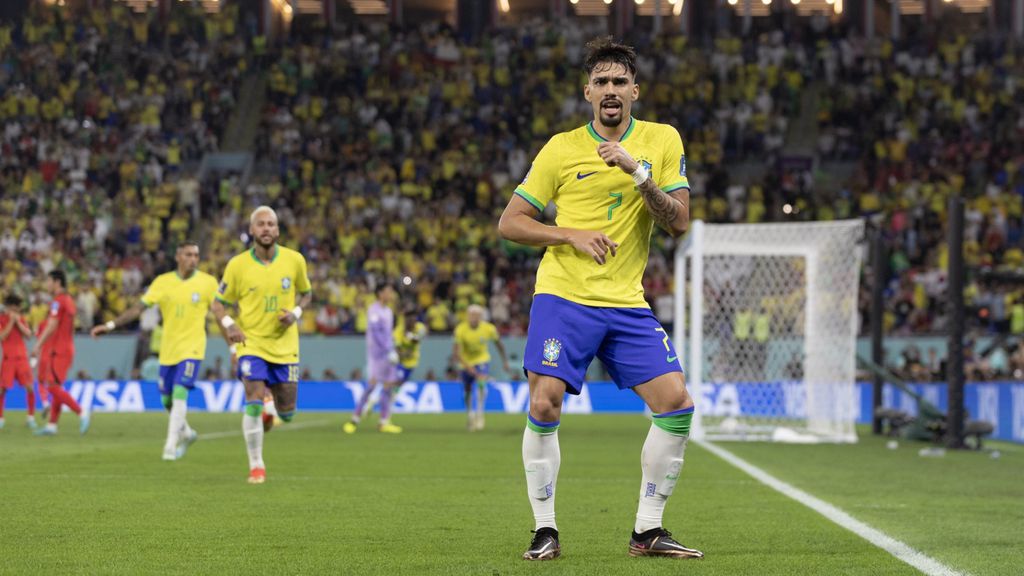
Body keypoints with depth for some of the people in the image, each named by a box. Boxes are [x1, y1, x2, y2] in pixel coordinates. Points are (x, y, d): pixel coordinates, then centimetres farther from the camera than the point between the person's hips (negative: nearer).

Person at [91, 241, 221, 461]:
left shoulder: (208, 283, -5)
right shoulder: (163, 282, 0)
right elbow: (138, 308, 0)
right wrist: (110, 325, -6)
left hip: (192, 348, -4)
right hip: (168, 349, 4)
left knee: (179, 395, -18)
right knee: (167, 400, 10)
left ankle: (171, 446, -13)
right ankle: (187, 433, 36)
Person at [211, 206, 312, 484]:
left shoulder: (294, 260, -3)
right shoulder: (237, 265, -7)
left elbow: (306, 293, 13)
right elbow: (218, 304, 2)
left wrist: (295, 313, -7)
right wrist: (229, 324, -17)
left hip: (284, 344, 2)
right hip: (251, 342, -2)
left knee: (287, 413, 6)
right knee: (253, 403, -16)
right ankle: (256, 466, -4)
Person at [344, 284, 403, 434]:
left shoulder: (388, 311, 15)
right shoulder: (374, 310, -11)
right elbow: (376, 333, -18)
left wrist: (393, 351, 13)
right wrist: (389, 351, -21)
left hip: (388, 353, 8)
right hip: (376, 353, -8)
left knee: (388, 385, 4)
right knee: (372, 384, -11)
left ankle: (384, 422, 6)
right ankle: (355, 419, -4)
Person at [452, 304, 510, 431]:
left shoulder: (489, 329, -17)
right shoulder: (460, 330, -24)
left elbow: (499, 344, 2)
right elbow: (455, 353, -26)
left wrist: (505, 361, 4)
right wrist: (467, 367, -37)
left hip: (482, 360, 0)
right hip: (466, 362, 0)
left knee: (481, 383, -26)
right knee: (467, 390, 7)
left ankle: (479, 413, -20)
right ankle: (469, 414, 31)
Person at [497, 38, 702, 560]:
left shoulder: (662, 141, 5)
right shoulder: (562, 148, 1)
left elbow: (679, 223, -3)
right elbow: (509, 223, 2)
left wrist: (639, 174, -17)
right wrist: (573, 235, -12)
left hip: (627, 303, 2)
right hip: (563, 297, -2)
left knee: (677, 404, -7)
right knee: (544, 404, -15)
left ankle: (647, 531, 6)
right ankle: (545, 530, -1)